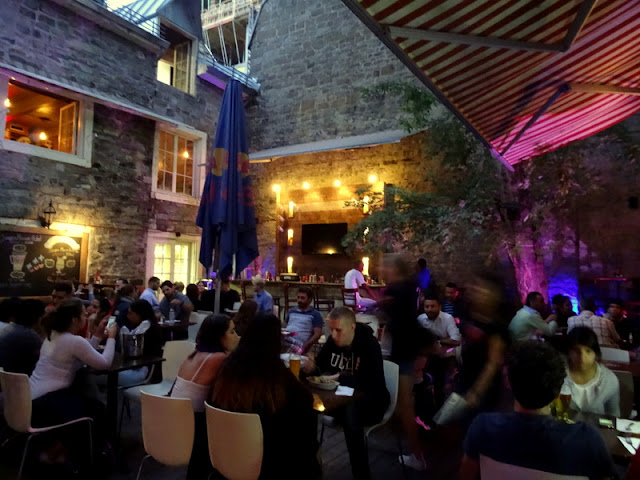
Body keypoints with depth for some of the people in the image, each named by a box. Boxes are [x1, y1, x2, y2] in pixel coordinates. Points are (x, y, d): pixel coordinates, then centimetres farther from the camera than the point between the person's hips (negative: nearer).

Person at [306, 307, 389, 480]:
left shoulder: (369, 344, -21)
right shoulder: (333, 341, -3)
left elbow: (374, 383, -29)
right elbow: (320, 367, 2)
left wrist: (340, 378, -35)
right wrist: (311, 368, -22)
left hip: (371, 401, -5)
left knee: (350, 411, -38)